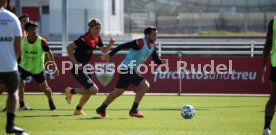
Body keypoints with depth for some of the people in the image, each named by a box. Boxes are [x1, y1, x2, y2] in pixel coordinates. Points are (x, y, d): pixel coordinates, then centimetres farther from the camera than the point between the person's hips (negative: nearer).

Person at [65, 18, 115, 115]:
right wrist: (75, 63, -25)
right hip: (77, 68, -10)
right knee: (94, 90, -13)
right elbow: (69, 48, -25)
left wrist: (110, 44, -3)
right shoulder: (85, 38, -22)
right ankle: (71, 91, 5)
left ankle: (78, 110, 35)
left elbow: (104, 50, 17)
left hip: (83, 67, 10)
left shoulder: (97, 38, 5)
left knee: (89, 91, 19)